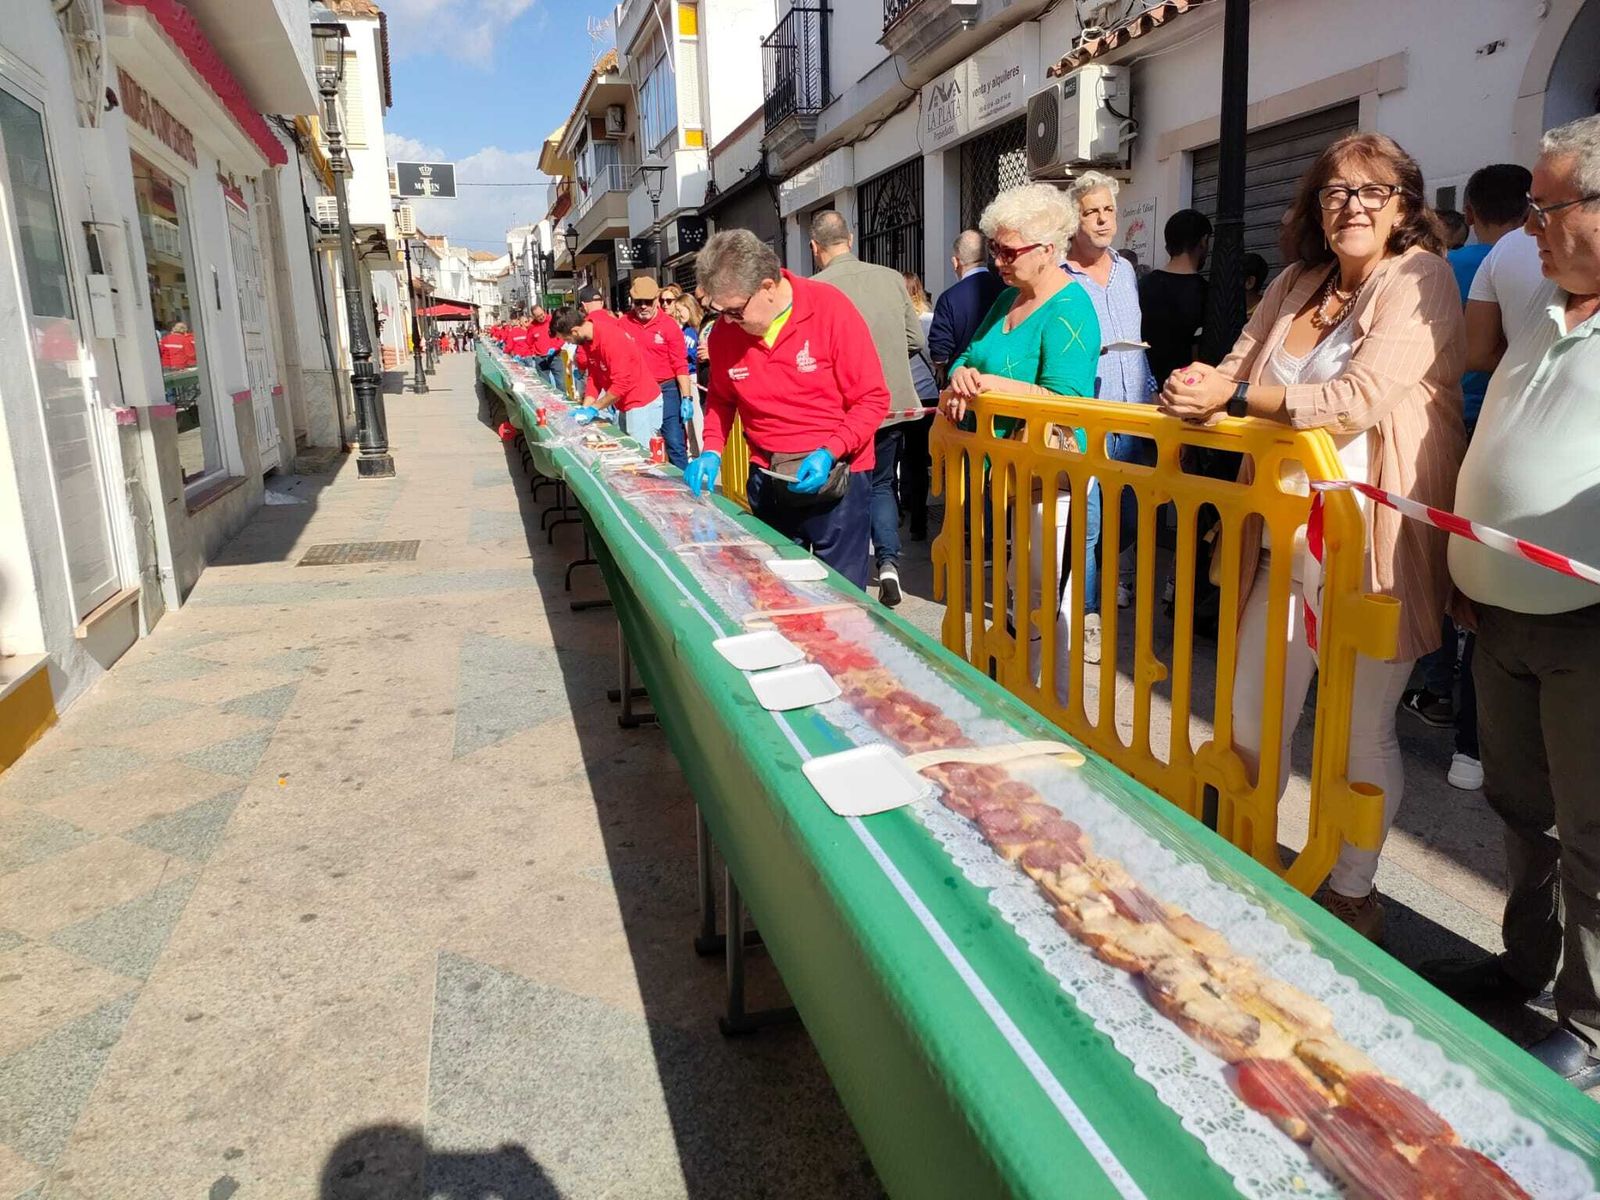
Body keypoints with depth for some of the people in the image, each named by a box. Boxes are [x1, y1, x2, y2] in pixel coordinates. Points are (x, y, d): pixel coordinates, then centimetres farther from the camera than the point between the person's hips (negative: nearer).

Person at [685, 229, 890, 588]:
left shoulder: (830, 307, -14)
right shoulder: (725, 328, -2)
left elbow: (873, 399, -12)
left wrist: (830, 452, -23)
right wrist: (711, 453, 0)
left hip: (837, 477, -4)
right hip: (767, 482, 4)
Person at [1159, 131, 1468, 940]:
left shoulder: (1419, 277, -8)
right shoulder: (1296, 284, 12)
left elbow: (1357, 401, -21)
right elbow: (1237, 371, 11)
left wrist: (1233, 397, -18)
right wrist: (1203, 383, -12)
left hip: (1378, 544, -5)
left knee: (1364, 729, 8)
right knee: (1252, 718, 10)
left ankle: (1353, 890, 28)